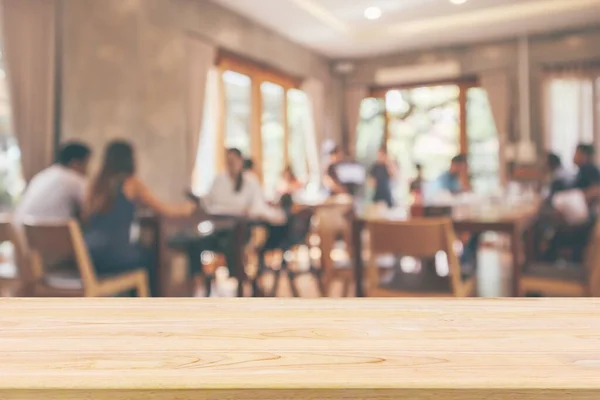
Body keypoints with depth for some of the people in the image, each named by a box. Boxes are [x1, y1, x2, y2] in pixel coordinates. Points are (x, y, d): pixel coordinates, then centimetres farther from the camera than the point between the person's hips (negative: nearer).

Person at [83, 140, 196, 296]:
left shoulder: (96, 184, 11)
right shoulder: (131, 182, -2)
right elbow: (165, 210, 4)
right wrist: (186, 208, 25)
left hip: (88, 254, 5)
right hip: (112, 253, -5)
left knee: (139, 252, 29)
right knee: (147, 258, 25)